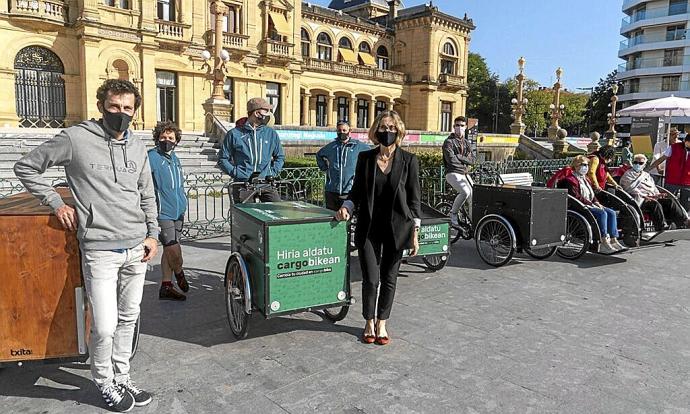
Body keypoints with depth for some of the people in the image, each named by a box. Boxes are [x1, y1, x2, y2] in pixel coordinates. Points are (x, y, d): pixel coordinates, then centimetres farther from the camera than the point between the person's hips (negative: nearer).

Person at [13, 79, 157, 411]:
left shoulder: (138, 147, 10)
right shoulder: (75, 138, -5)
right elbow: (25, 167, 4)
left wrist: (153, 234, 9)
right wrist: (56, 203, -4)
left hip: (137, 248, 5)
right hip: (100, 250, -5)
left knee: (128, 319, 14)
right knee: (105, 326, -4)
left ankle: (122, 379, 32)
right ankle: (105, 384, 22)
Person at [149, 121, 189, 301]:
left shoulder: (175, 159, 16)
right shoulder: (151, 157, -10)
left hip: (178, 212, 8)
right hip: (162, 213, -8)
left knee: (169, 250, 13)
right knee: (174, 250, -10)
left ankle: (166, 286, 23)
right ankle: (179, 274, 20)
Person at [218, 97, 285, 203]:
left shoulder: (271, 133, 13)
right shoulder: (234, 134, 5)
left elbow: (280, 157, 23)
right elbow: (223, 159, 10)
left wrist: (273, 172, 7)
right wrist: (235, 173, -4)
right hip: (242, 182, -1)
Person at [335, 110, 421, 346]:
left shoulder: (408, 160, -1)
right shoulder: (365, 158, 3)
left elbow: (414, 199, 0)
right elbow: (356, 191, 9)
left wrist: (415, 233, -2)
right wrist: (347, 207, -11)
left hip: (396, 228, 0)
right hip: (369, 228, 1)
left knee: (389, 279, 10)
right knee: (370, 280, 1)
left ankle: (382, 324, 28)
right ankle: (369, 324, 23)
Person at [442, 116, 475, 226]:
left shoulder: (467, 143, 17)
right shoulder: (449, 142, -3)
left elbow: (472, 160, 8)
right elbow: (451, 159, -17)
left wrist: (459, 157, -8)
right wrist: (465, 160, -2)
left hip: (464, 174, 6)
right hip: (453, 173, -6)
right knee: (465, 192, -27)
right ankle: (453, 213, -7)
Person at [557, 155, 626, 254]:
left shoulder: (585, 179, 23)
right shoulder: (570, 180, -8)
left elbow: (592, 194, 25)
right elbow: (576, 197, -17)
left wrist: (597, 203, 4)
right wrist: (591, 204, -18)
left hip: (590, 205, 10)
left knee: (611, 213, -9)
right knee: (602, 213, -28)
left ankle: (614, 241, -13)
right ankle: (604, 243, -29)